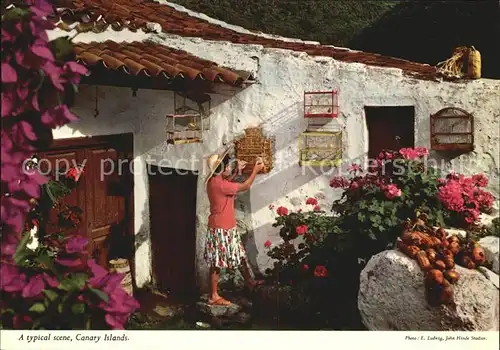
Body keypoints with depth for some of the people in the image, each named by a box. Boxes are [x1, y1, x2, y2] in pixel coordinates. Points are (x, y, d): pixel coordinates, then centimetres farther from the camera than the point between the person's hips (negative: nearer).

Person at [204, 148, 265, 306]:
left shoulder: (214, 181, 5)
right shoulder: (218, 184, -24)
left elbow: (228, 182, 28)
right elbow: (245, 186, -15)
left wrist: (237, 170, 17)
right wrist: (255, 170, -4)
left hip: (228, 227, 10)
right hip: (221, 229, -10)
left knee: (240, 255, 21)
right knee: (217, 263, 1)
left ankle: (250, 282, 36)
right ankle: (214, 297, 11)